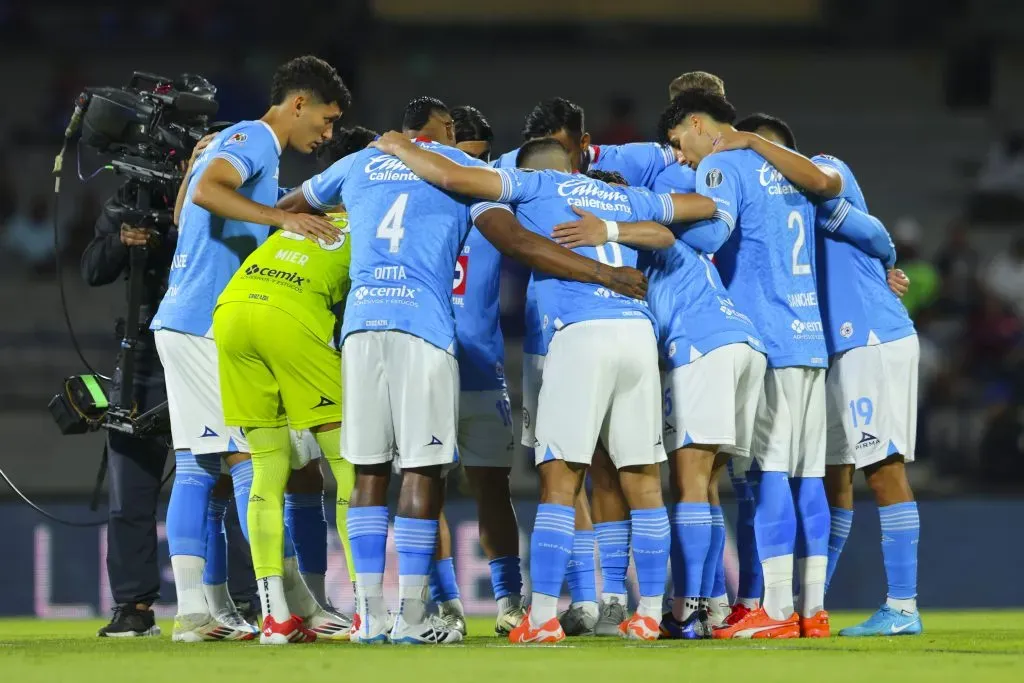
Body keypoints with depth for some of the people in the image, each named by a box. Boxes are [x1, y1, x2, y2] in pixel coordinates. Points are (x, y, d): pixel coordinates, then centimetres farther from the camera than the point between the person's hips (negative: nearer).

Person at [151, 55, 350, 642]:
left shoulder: (243, 144, 22)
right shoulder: (252, 139, -8)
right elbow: (205, 192, -26)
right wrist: (284, 216, -30)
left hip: (181, 322, 10)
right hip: (209, 323, -10)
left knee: (196, 468, 6)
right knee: (253, 458, -8)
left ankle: (192, 612, 3)